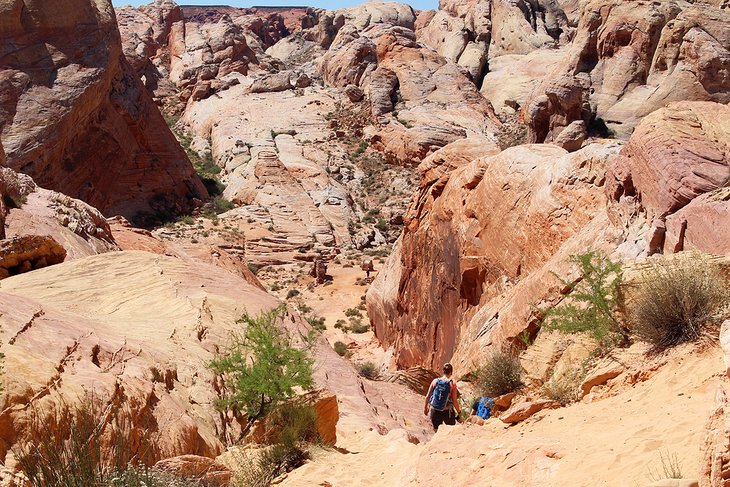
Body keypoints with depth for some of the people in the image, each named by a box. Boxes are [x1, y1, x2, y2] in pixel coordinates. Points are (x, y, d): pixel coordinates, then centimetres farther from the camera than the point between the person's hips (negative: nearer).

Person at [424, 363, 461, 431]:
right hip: (446, 412, -2)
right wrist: (459, 412, 4)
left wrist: (425, 407, 17)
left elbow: (427, 397, 1)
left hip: (434, 411, 2)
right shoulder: (452, 384, -11)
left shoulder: (435, 381, -4)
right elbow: (454, 402, -11)